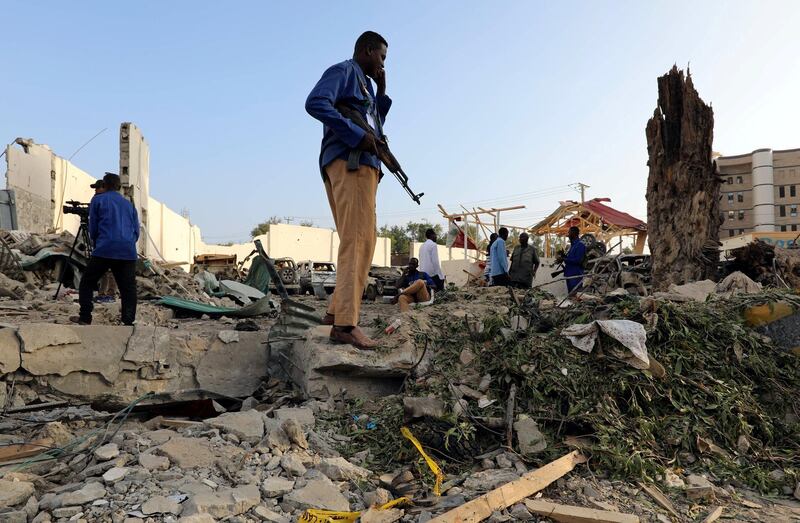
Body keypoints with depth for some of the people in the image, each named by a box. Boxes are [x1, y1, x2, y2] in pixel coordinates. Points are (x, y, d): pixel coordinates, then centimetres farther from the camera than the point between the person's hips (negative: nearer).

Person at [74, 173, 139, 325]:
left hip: (104, 250, -2)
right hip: (128, 253, 3)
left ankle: (85, 319, 10)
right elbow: (137, 231, 16)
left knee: (87, 283, 12)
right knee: (128, 289, 4)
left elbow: (93, 228, 13)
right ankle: (129, 321, -5)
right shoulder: (129, 204, 20)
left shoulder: (97, 200, 12)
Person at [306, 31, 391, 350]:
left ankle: (337, 310, 11)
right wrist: (358, 136, -18)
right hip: (349, 163, -10)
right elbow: (316, 103, -16)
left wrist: (381, 91, 24)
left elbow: (375, 124, 33)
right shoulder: (344, 70, 2)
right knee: (356, 241, -17)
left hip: (362, 165, 10)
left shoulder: (362, 83, 29)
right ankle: (345, 323, -19)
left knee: (363, 241, 8)